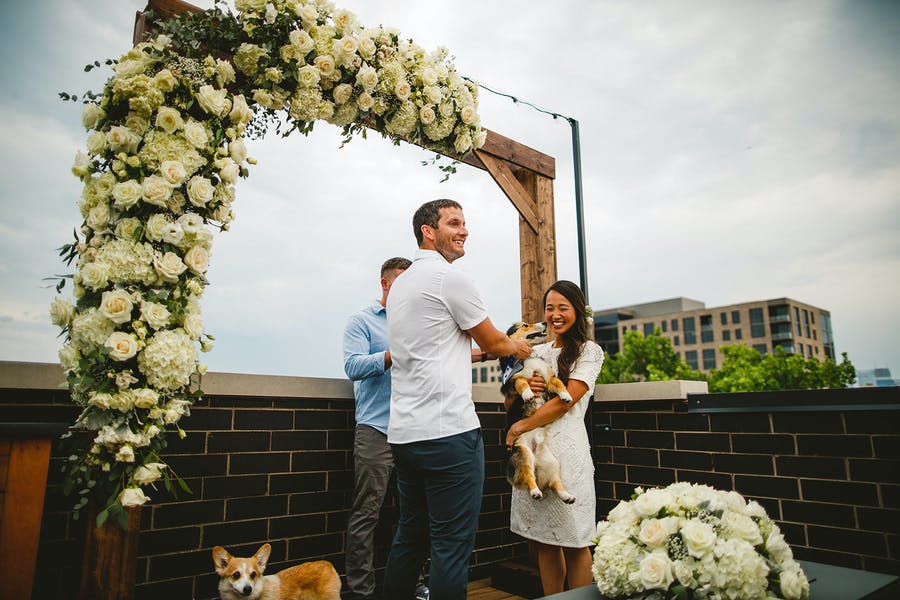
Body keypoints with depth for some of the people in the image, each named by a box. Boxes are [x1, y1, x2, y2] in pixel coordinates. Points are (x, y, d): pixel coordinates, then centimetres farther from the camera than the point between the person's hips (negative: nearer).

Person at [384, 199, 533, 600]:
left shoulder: (401, 283, 18)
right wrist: (519, 348, 23)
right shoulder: (450, 278, -9)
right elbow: (492, 342, 2)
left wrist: (488, 350, 28)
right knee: (452, 546, 0)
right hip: (448, 431, -9)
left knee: (410, 538, 19)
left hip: (403, 432, 9)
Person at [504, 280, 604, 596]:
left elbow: (566, 401, -10)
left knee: (574, 543, 1)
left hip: (566, 448, -5)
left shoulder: (588, 351, 3)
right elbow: (509, 404, 15)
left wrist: (523, 425, -11)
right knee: (544, 540, 10)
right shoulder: (535, 352, 16)